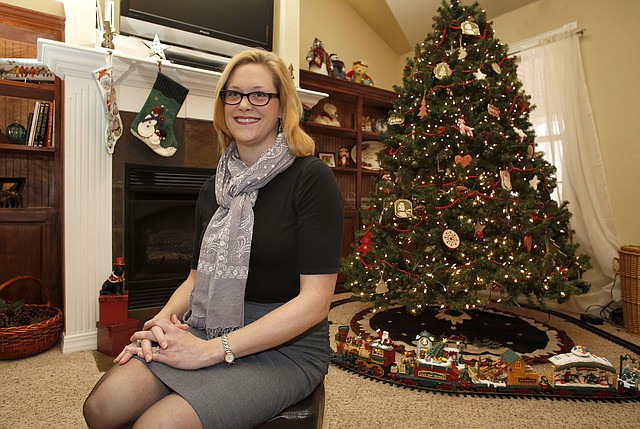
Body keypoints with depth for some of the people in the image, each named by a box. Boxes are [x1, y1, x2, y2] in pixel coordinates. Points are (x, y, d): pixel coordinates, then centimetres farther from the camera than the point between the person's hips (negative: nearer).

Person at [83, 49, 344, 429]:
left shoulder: (312, 178, -12)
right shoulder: (216, 187, 9)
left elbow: (315, 300, -18)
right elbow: (199, 275, 15)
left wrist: (214, 350, -19)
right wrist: (164, 318, -6)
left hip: (286, 346, -5)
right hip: (209, 332, 6)